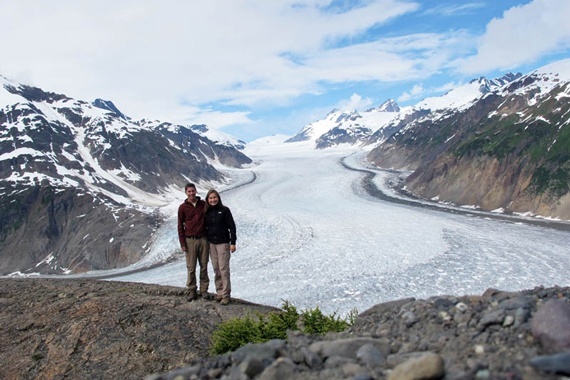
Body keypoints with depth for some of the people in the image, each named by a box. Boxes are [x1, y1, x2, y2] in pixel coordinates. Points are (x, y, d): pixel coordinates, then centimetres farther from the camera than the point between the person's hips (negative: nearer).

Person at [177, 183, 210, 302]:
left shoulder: (203, 204, 5)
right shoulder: (182, 207, -1)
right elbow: (180, 226, 1)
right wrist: (182, 243, -5)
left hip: (203, 239, 2)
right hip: (190, 240, -2)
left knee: (204, 266, 7)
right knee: (191, 267, 2)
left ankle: (204, 289, 16)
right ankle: (191, 291, 13)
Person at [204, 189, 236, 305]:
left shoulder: (224, 210, -6)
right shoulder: (207, 212, 6)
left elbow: (232, 226, -6)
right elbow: (205, 227, 14)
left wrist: (233, 243, -10)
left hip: (223, 243, -4)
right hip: (211, 243, 4)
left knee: (224, 269, -5)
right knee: (216, 269, 9)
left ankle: (226, 295, 1)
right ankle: (219, 292, 19)